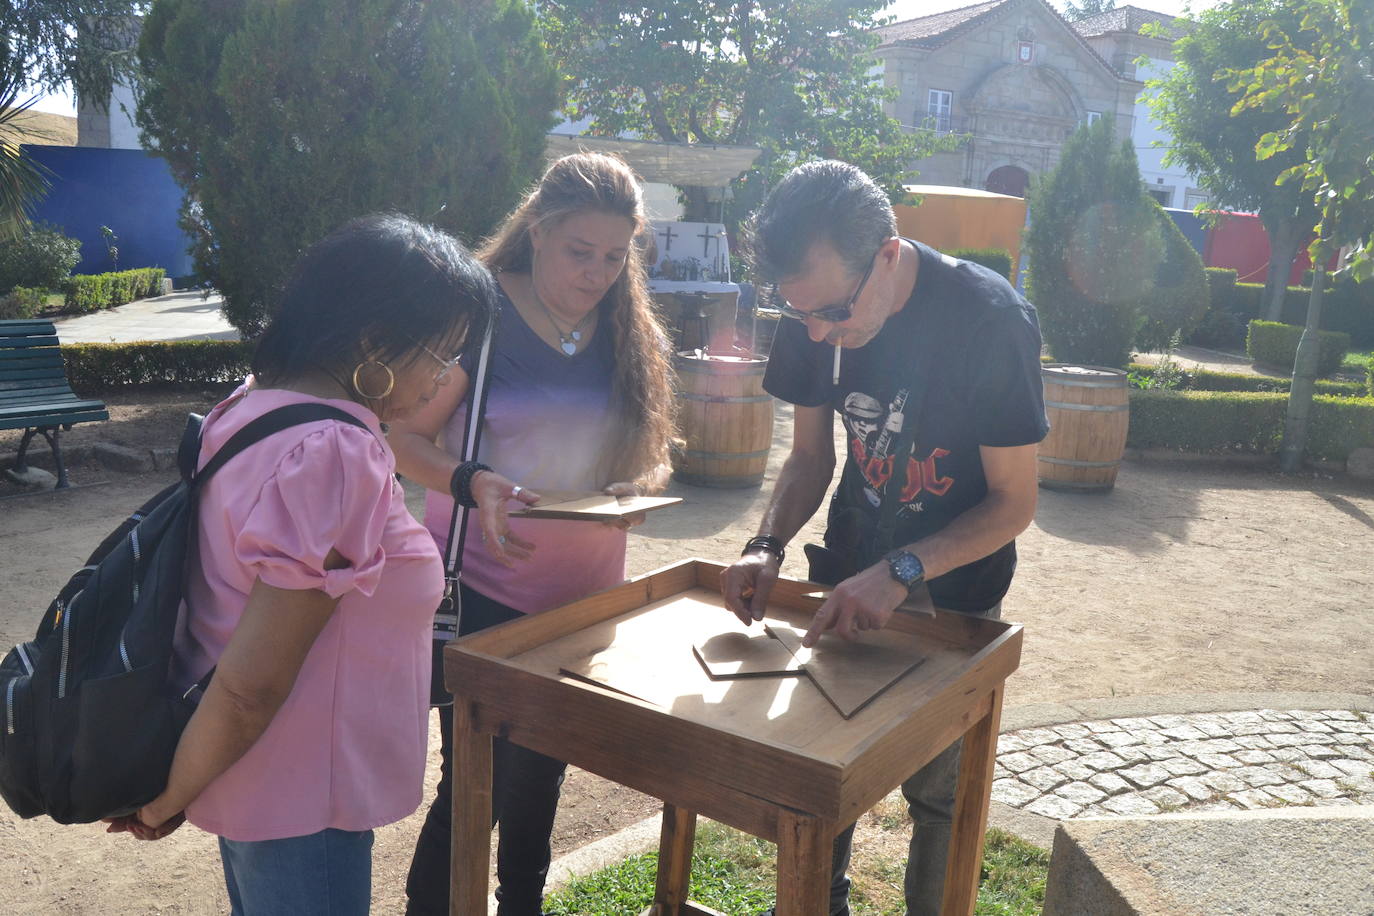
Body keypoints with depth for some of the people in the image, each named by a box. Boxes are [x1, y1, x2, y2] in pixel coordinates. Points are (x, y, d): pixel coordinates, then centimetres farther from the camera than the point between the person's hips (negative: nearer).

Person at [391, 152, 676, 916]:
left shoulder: (635, 336, 2)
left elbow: (654, 453, 8)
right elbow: (409, 437, -9)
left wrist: (639, 486, -15)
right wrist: (475, 491, -26)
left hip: (587, 593, 5)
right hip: (483, 589, -4)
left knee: (541, 772, 20)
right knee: (476, 781, -2)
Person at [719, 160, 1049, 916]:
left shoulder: (991, 320, -27)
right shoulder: (811, 318, -12)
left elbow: (1013, 500, -21)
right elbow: (810, 456, -1)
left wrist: (902, 572, -34)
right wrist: (767, 546, -18)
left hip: (952, 592, -4)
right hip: (849, 570, 4)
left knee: (938, 791, 7)